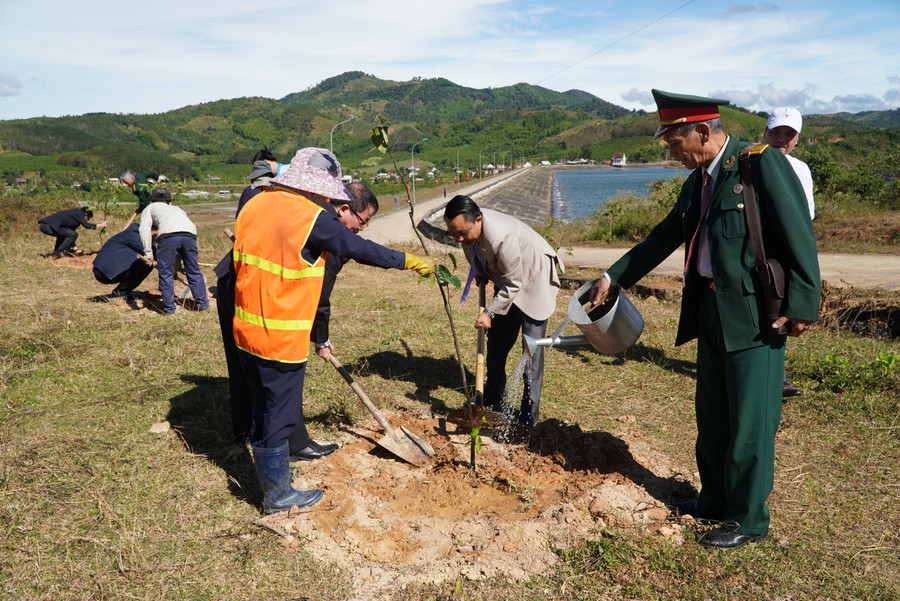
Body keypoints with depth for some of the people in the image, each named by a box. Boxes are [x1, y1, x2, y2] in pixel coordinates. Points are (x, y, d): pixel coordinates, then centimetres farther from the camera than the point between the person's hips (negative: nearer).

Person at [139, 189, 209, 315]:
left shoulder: (150, 208, 32)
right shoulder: (177, 209, 42)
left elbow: (144, 228, 12)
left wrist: (148, 253, 9)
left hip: (168, 234, -3)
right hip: (190, 233, 4)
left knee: (166, 273, 9)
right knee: (194, 271, 17)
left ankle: (169, 308, 13)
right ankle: (203, 304, 24)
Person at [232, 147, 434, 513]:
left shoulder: (256, 204, 5)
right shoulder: (311, 219, -18)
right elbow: (361, 249, -11)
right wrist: (408, 261, 4)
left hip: (246, 329, 8)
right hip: (281, 338, -8)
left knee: (263, 408, 23)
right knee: (280, 415, 7)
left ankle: (269, 470, 41)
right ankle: (278, 495, 24)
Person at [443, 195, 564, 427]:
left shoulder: (502, 237, -39)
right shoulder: (466, 227, -15)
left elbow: (514, 284, -29)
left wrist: (489, 312, -27)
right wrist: (480, 274, 3)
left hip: (533, 282, -8)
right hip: (507, 279, 8)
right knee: (496, 342, 13)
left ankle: (528, 415, 3)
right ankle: (492, 397, 31)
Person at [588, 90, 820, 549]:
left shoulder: (762, 163, -13)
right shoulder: (697, 181, 12)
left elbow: (798, 236, -15)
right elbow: (665, 236, 20)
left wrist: (801, 305, -18)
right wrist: (614, 276, 22)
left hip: (755, 313, -8)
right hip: (712, 309, 8)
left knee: (750, 420, 2)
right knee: (711, 413, 18)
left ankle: (748, 519, 19)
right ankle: (715, 499, 35)